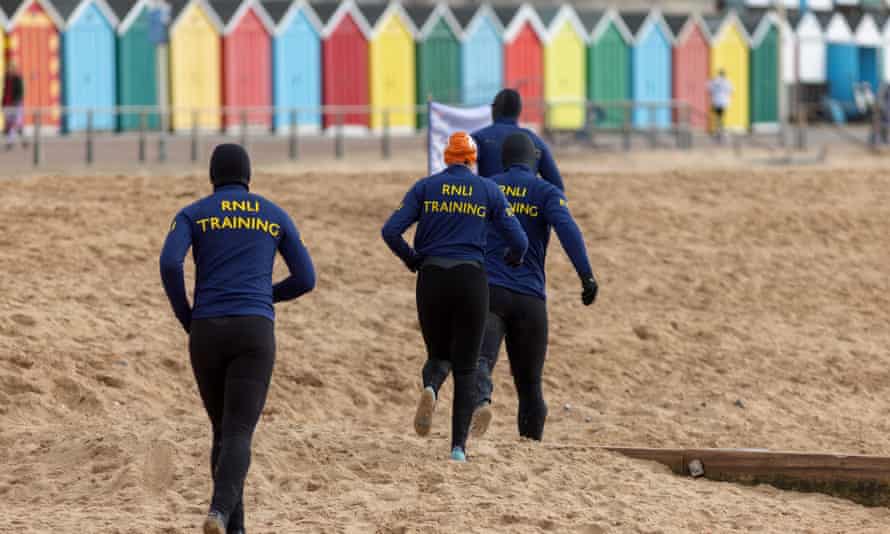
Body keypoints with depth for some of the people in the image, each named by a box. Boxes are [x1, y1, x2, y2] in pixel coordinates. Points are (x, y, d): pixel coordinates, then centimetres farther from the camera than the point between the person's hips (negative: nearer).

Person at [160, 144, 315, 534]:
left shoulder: (192, 214, 10)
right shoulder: (276, 216, 15)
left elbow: (169, 263, -10)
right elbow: (305, 280, 15)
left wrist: (187, 319, 5)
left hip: (207, 334, 1)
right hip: (254, 333, -1)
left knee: (224, 432, 19)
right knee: (238, 436, -10)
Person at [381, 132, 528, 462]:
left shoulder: (426, 187, 7)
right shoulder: (489, 190, 6)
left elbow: (391, 231, -3)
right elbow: (518, 242, 1)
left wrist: (412, 260, 14)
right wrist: (512, 259, 24)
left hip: (431, 278, 1)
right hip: (472, 280, -1)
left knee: (438, 353, 20)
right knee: (466, 366, 7)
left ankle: (429, 388, -15)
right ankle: (459, 445, -3)